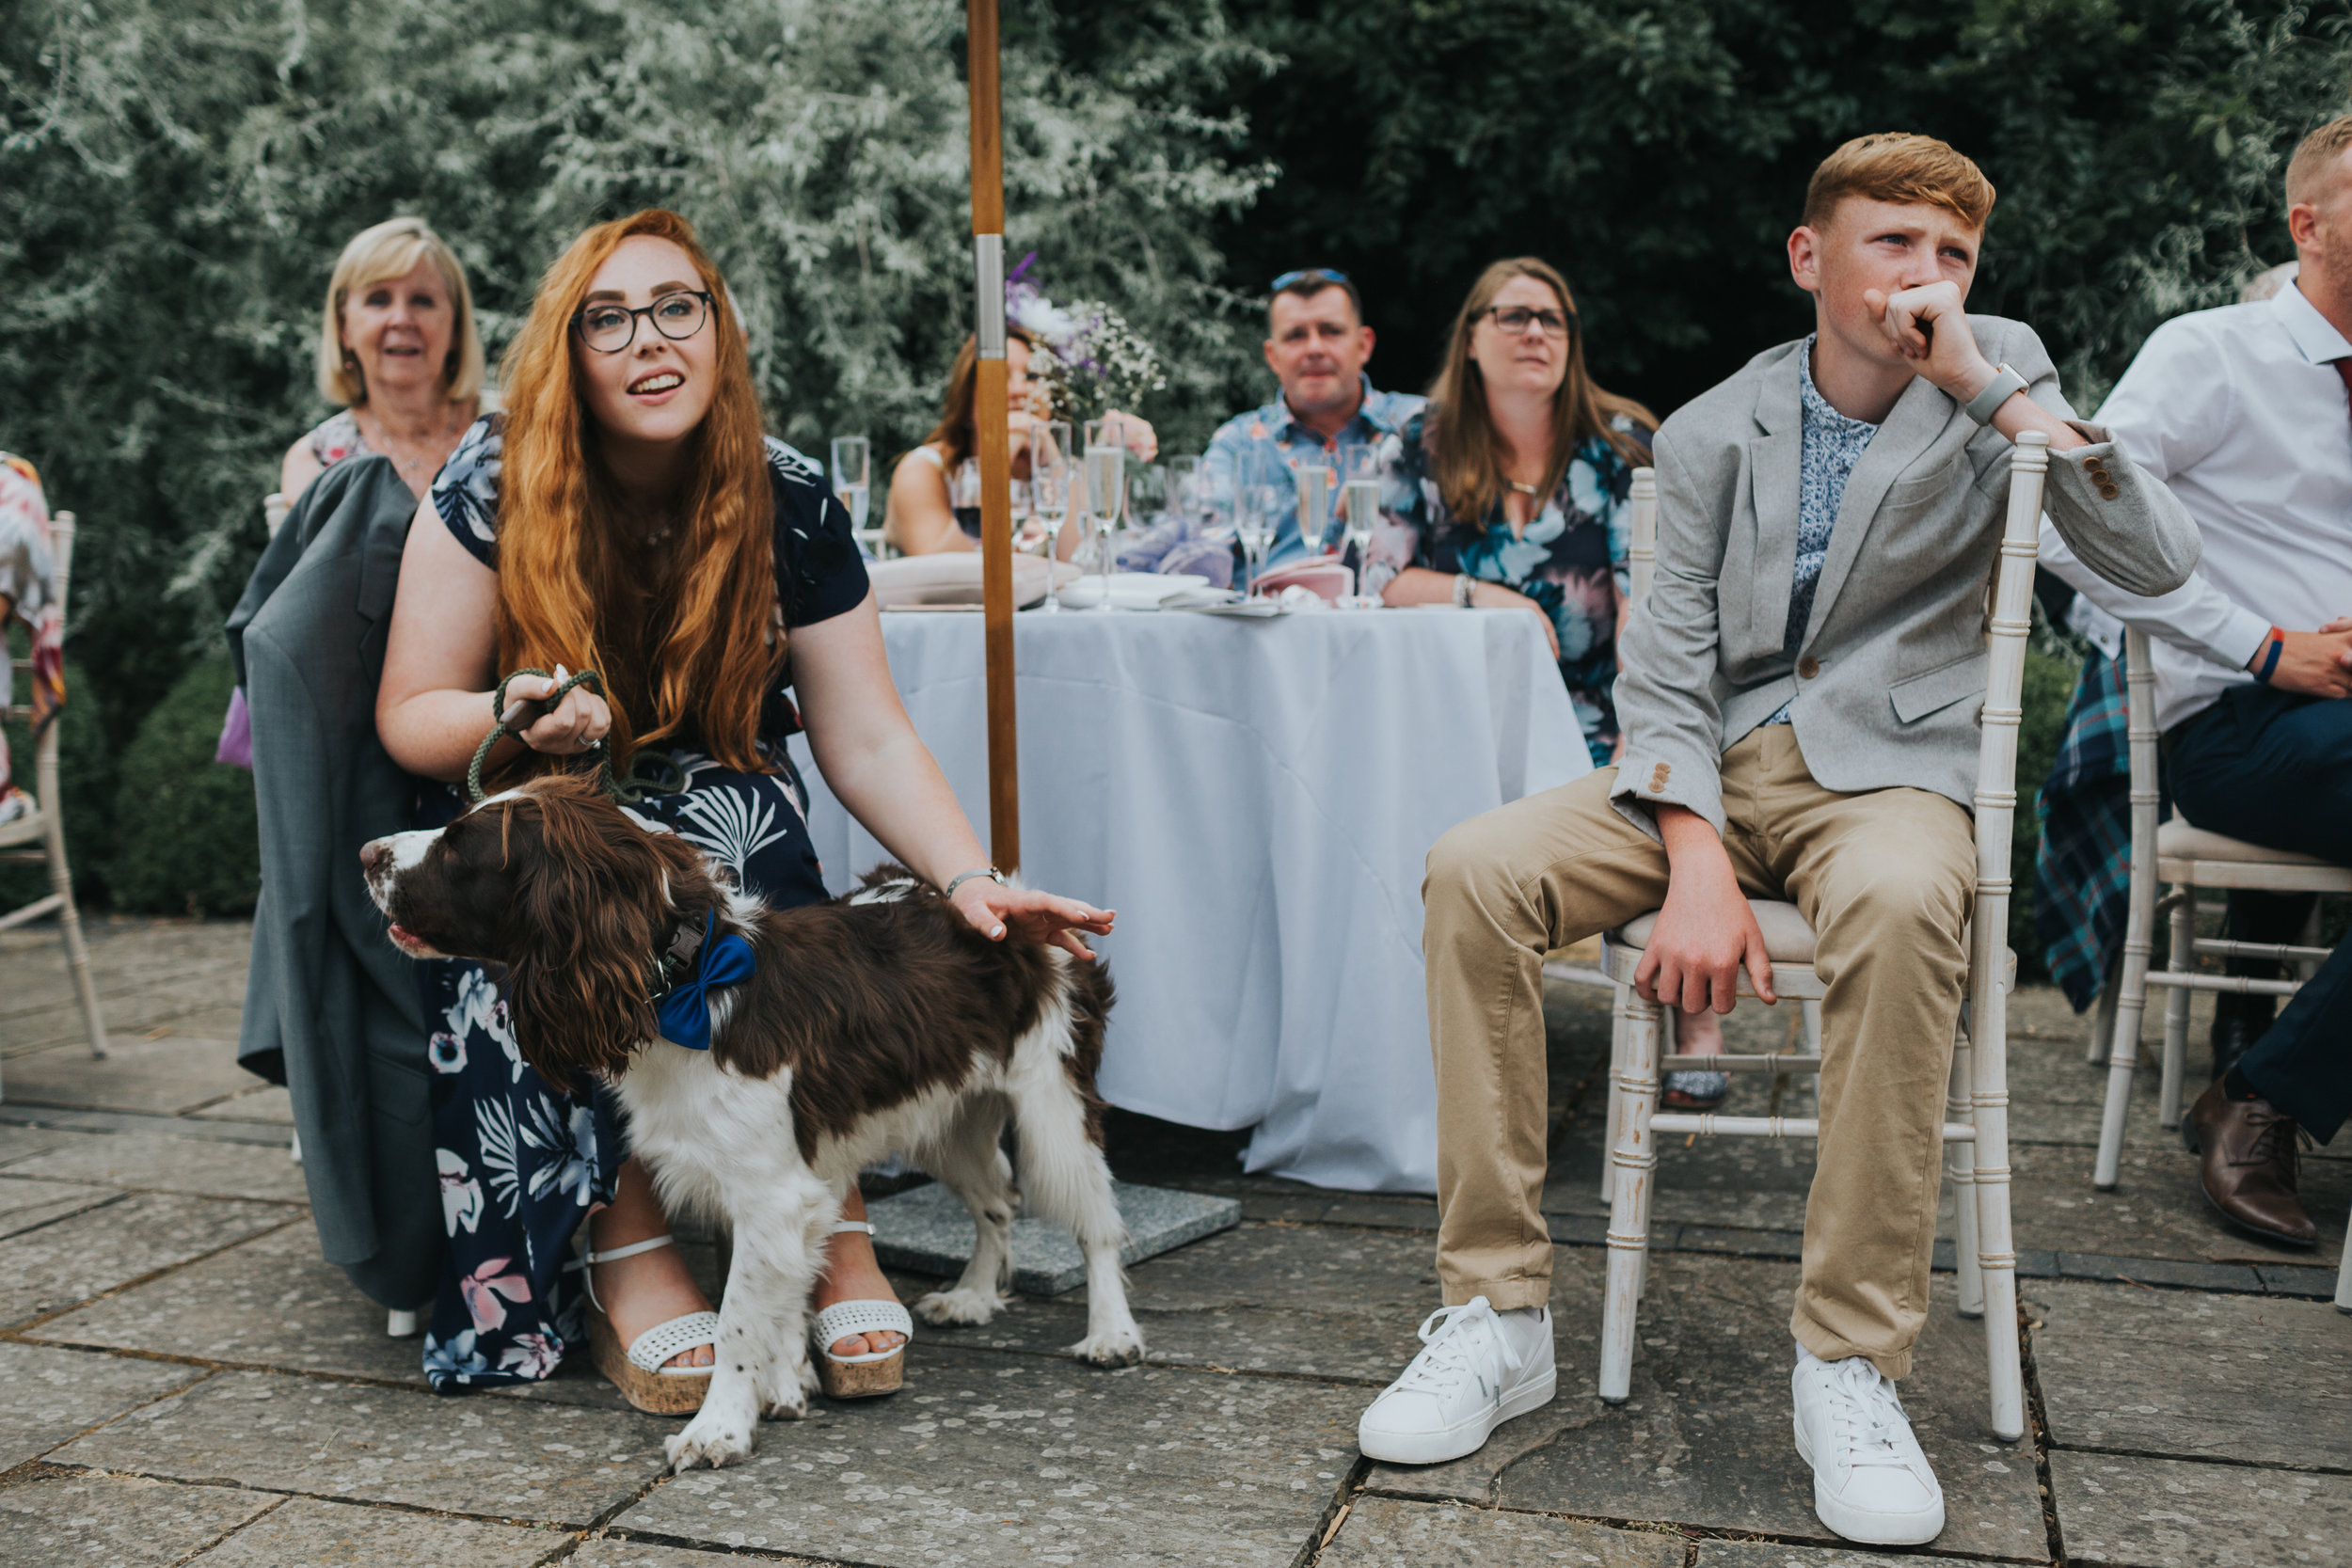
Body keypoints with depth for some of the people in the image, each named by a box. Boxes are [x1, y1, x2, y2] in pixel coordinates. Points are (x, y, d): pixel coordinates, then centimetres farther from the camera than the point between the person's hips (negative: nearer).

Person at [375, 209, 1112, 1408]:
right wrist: (519, 722, -32)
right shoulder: (497, 483, -13)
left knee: (744, 821, -33)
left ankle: (827, 1226, -31)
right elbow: (408, 716, -8)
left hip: (719, 816, 1)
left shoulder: (786, 502, -10)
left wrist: (970, 881, -28)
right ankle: (625, 1256, -32)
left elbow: (867, 740, -11)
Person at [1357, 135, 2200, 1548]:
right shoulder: (1713, 432, 8)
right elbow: (1668, 670, 1)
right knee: (1476, 869, -24)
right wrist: (1694, 861, -17)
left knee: (1901, 904, -39)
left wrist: (1990, 390, -15)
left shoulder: (2000, 374, 6)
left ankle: (1854, 1363, -25)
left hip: (1887, 769, -2)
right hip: (1712, 767, 2)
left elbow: (2160, 562, -7)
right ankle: (1500, 1316, -16)